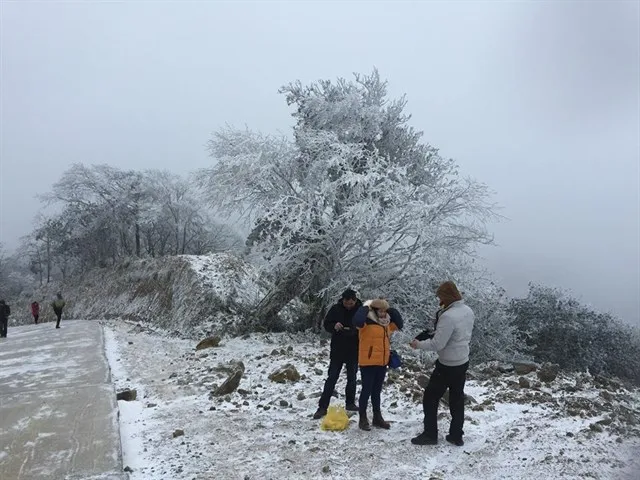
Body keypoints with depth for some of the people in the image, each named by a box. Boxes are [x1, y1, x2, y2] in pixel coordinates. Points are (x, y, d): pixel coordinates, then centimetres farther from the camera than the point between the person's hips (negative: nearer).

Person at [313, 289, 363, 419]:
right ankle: (322, 407, 3)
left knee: (352, 378, 14)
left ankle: (350, 403, 29)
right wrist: (334, 326, -21)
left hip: (354, 351, 1)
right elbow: (326, 324, 1)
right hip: (337, 350, 0)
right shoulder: (336, 309, -7)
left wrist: (356, 330, -21)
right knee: (331, 378, 0)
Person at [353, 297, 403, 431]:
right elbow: (357, 320, -35)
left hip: (382, 363, 7)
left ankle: (377, 417, 28)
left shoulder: (387, 323, 10)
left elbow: (399, 324, 17)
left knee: (377, 391, 17)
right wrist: (366, 307, -22)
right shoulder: (367, 322, -14)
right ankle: (363, 419, 13)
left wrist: (392, 311, 6)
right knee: (367, 390, 1)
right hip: (368, 363, -7)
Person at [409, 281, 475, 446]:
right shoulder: (468, 311, -1)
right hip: (463, 362, 8)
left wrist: (418, 344, -9)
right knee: (457, 399, 18)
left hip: (447, 365, -8)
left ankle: (430, 435, 16)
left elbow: (437, 345, -25)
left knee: (430, 398, 8)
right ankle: (456, 436, 28)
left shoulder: (448, 316, -29)